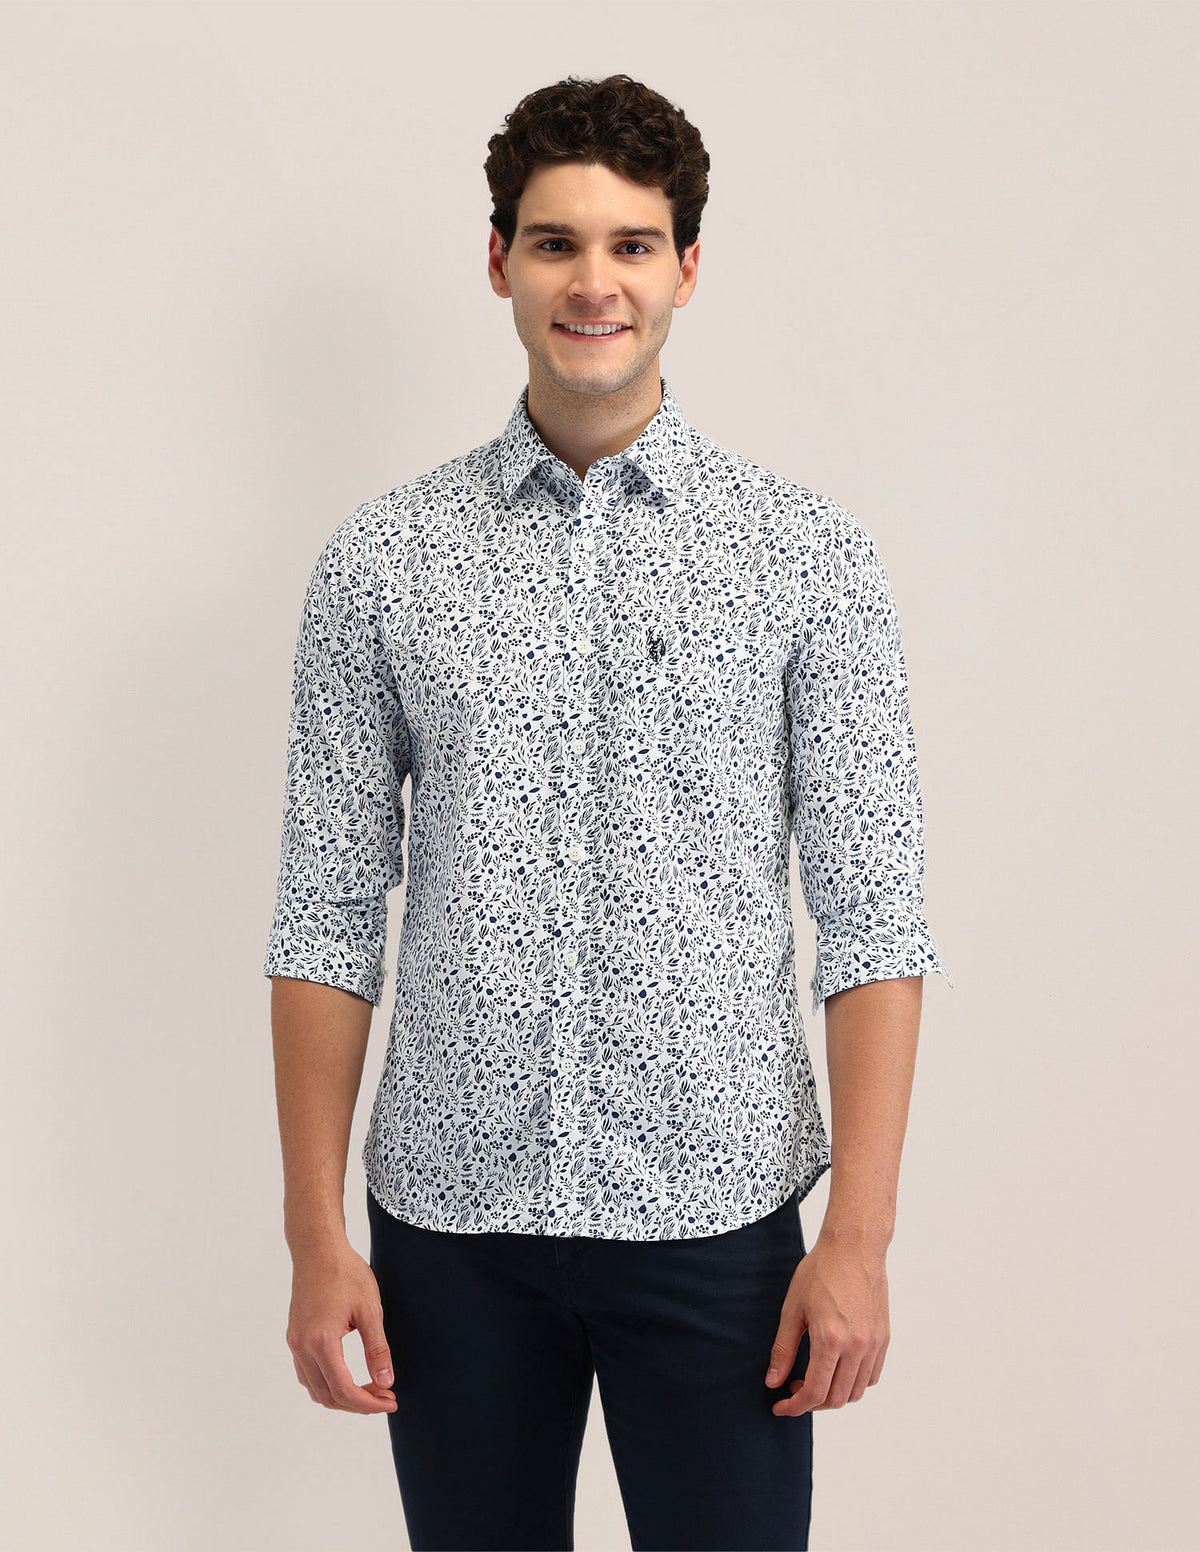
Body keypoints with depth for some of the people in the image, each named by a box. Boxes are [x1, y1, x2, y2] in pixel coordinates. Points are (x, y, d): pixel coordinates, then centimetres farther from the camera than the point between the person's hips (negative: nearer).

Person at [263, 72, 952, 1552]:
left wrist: (861, 1233, -9)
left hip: (713, 1209, -1)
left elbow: (870, 917, -3)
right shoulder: (380, 559, 3)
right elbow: (327, 914, 3)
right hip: (453, 1210, 1)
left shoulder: (810, 557, -1)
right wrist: (316, 1235, -1)